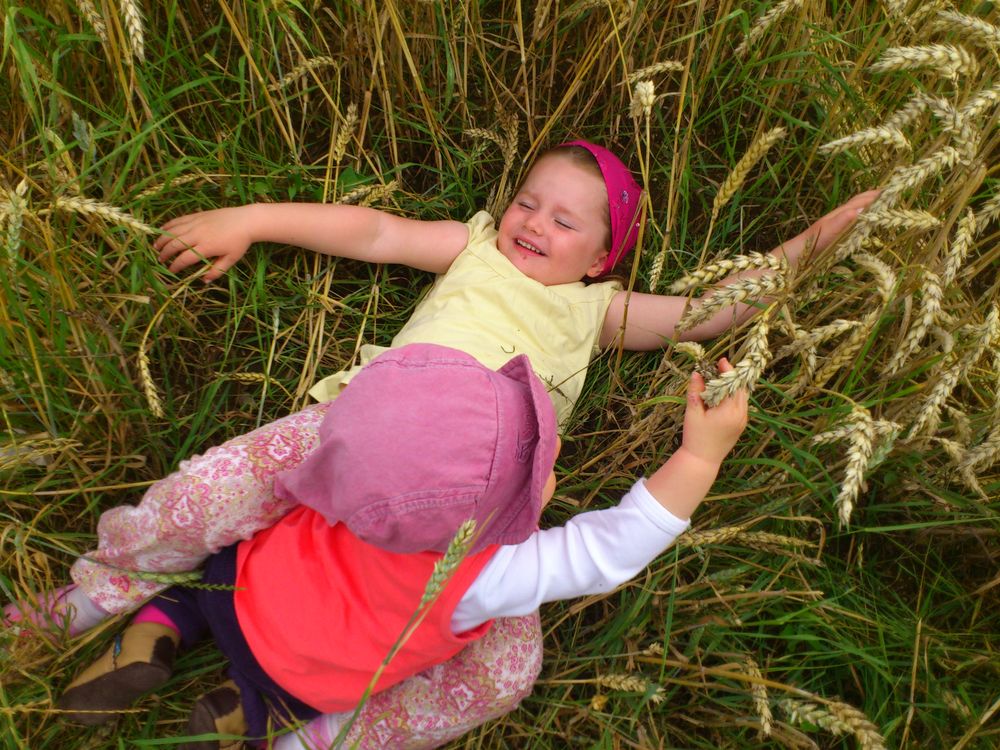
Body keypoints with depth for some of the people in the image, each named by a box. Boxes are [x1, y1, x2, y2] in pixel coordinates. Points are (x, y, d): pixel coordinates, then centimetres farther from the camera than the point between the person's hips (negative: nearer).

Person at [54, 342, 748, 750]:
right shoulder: (479, 582, -39)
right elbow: (614, 549, -40)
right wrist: (701, 454, -42)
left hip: (247, 582, 4)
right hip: (295, 675, -4)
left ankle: (157, 632, 11)